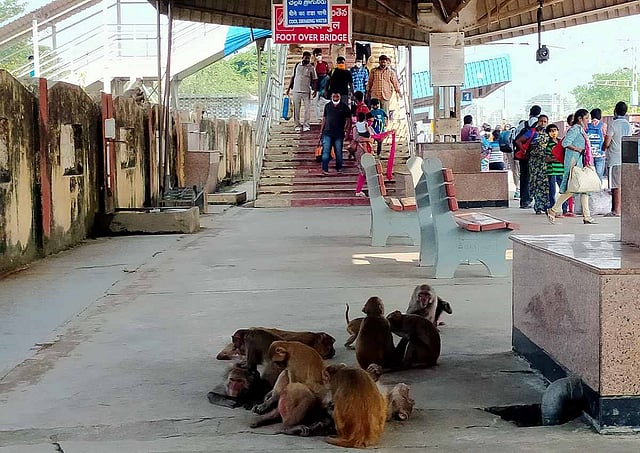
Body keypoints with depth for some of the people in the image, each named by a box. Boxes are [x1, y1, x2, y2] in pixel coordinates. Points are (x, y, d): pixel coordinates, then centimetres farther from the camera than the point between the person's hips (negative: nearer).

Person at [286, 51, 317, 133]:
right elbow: (293, 77, 14)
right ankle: (297, 125, 10)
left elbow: (315, 80, 2)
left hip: (306, 91, -2)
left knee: (307, 109, -5)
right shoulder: (297, 66, 8)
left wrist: (315, 90, -9)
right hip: (296, 90, 2)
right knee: (296, 109, 3)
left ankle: (306, 125, 1)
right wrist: (289, 88, 11)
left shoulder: (311, 68, 1)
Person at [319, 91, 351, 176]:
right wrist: (321, 131, 11)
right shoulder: (327, 106, 9)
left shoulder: (344, 107, 1)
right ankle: (325, 169, -5)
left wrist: (346, 130, -6)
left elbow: (348, 120, 4)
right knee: (326, 151, -5)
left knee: (338, 152, 6)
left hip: (339, 134, -1)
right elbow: (324, 119, 13)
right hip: (327, 133, 1)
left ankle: (339, 168, 20)